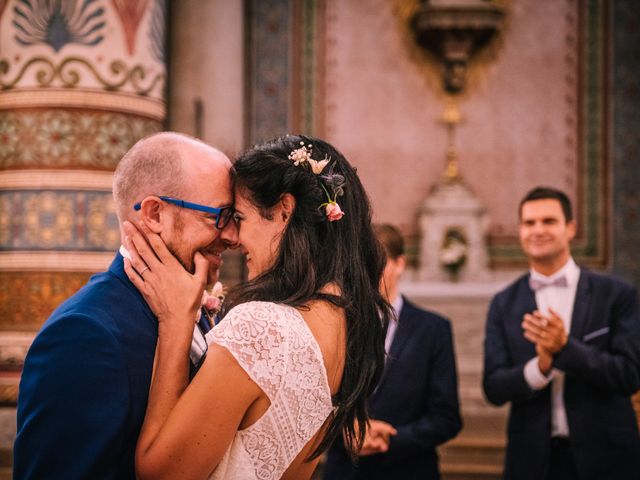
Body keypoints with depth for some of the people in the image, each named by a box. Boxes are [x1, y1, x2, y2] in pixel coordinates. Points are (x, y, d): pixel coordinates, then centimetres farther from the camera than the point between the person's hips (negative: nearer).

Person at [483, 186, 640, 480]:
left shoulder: (616, 295, -3)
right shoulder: (504, 304, 4)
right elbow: (494, 389, -2)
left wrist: (565, 347, -22)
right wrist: (540, 367, -20)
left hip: (604, 456, -1)